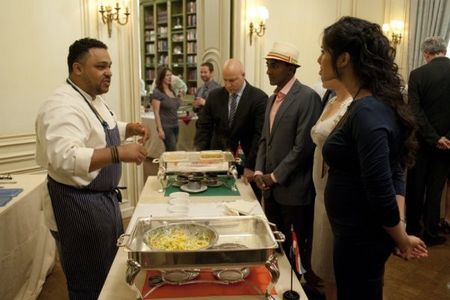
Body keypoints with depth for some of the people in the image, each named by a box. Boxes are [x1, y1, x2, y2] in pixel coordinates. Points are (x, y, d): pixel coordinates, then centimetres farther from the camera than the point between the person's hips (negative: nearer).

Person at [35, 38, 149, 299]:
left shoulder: (93, 99, 9)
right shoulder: (63, 106, -23)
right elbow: (64, 158, -37)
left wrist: (130, 129, 4)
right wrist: (118, 153, -43)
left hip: (104, 198, 10)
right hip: (79, 206, -10)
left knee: (111, 277, 24)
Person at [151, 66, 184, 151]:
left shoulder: (172, 91, 12)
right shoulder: (157, 92, -9)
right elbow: (156, 113, -13)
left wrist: (180, 97, 9)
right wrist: (160, 129, -18)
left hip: (175, 126, 7)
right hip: (166, 127, -7)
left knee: (169, 151, 9)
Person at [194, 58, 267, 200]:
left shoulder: (259, 98, -10)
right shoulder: (214, 96, 2)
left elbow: (260, 134, -12)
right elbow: (204, 127, 4)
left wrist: (250, 165, -15)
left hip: (245, 161, -3)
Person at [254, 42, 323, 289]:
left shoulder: (307, 97, -14)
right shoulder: (272, 99, 12)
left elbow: (303, 146, -19)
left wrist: (275, 176, -13)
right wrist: (259, 171, 2)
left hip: (294, 188, -7)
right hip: (271, 187, 8)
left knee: (304, 245, 10)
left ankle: (312, 284, 29)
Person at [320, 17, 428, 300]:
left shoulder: (367, 113, -26)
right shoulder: (377, 104, 4)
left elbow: (381, 192, -25)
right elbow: (395, 174, 6)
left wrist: (402, 241, -9)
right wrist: (401, 232, 1)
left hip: (361, 238, -9)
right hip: (359, 233, 9)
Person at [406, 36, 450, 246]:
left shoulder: (417, 74, -10)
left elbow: (415, 111, -16)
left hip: (422, 140, -1)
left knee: (415, 187, 11)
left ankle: (412, 229, 23)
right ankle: (430, 233, 18)